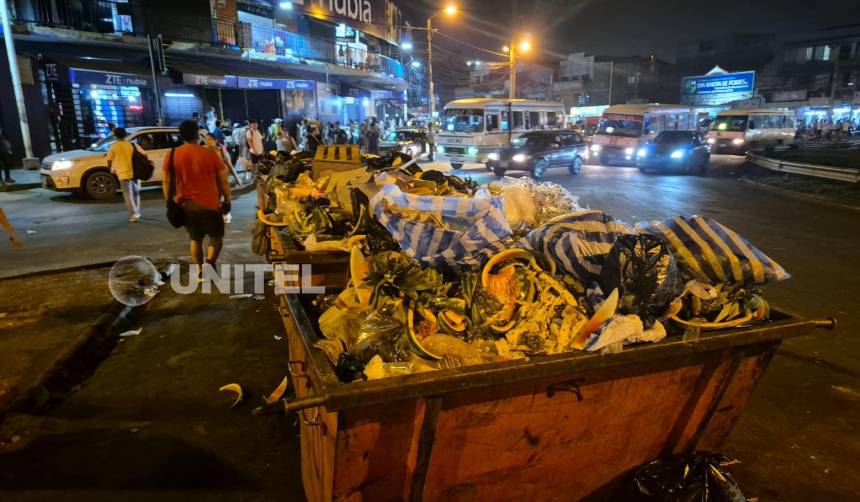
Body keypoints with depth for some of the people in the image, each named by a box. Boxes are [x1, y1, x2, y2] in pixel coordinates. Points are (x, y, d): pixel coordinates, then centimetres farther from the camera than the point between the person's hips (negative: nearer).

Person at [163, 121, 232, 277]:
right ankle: (209, 262, -10)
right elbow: (223, 180, -3)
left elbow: (166, 182, 3)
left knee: (195, 238, 21)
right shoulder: (210, 153, -7)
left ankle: (201, 271, 22)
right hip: (210, 203, -3)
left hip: (185, 204, 3)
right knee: (217, 237, 14)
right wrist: (227, 200, 8)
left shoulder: (172, 155, 0)